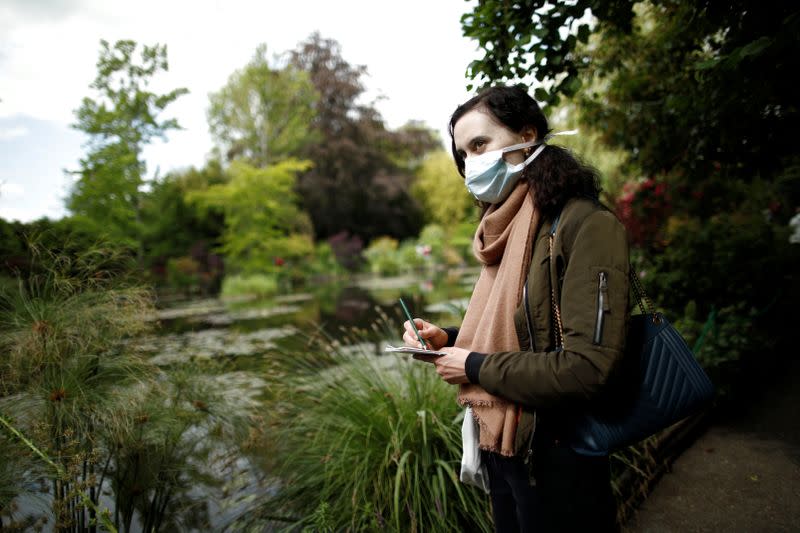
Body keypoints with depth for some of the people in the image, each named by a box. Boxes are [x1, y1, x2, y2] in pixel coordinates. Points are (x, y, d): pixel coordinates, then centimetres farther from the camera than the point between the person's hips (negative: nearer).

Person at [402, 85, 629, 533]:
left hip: (555, 459, -8)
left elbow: (588, 369, -28)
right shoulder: (507, 233, 8)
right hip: (500, 447, 8)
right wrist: (449, 340, -1)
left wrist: (475, 367, -18)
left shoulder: (586, 226, -20)